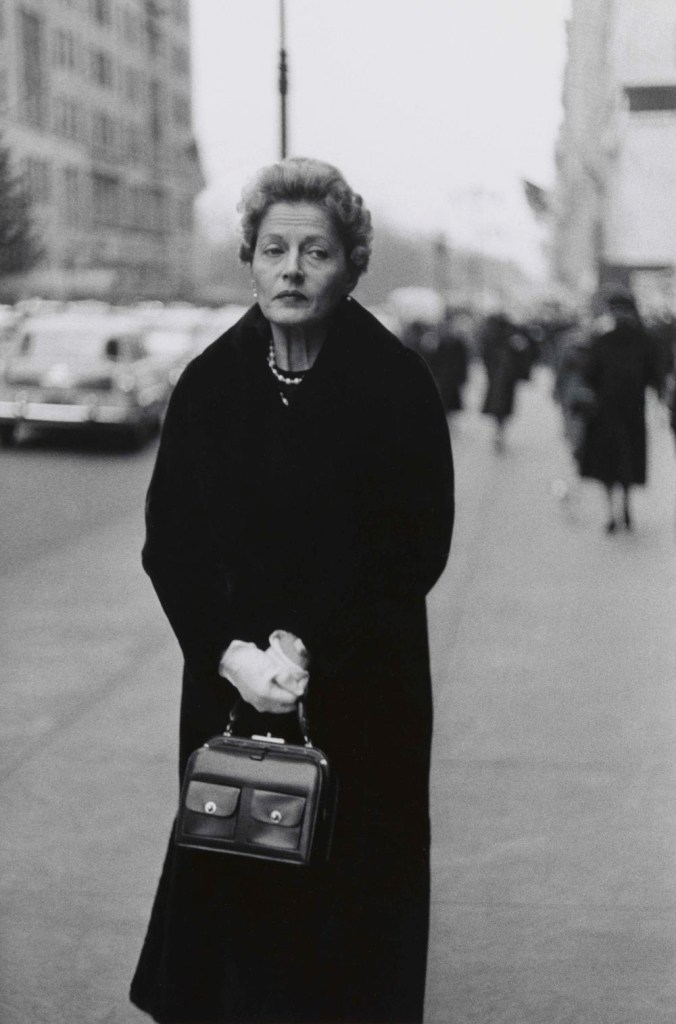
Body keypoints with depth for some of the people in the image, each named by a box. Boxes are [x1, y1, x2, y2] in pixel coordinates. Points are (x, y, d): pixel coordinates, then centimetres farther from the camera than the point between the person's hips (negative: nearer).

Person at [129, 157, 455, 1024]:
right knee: (230, 879, 7)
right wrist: (230, 653, -14)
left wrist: (312, 650, -17)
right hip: (230, 687, 3)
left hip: (362, 699, -2)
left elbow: (418, 545, -9)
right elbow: (169, 540, 0)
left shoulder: (396, 384, -7)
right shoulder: (209, 383, 2)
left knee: (353, 881, 5)